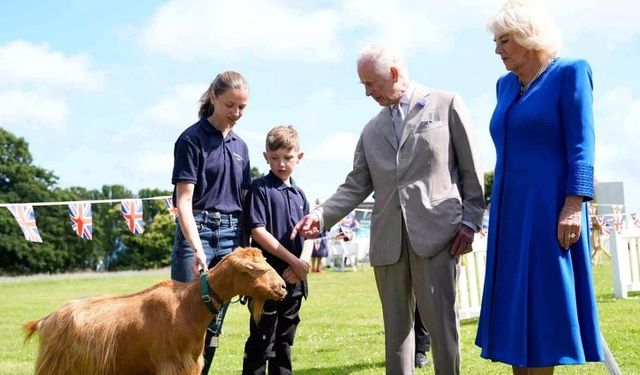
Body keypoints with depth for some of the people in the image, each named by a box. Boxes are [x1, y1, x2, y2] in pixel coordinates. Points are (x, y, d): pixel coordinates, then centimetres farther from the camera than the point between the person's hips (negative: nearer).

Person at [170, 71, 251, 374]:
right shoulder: (192, 139, -6)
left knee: (214, 322, 8)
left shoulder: (240, 146, 14)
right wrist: (197, 248, -25)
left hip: (232, 235, 6)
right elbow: (184, 200, -12)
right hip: (198, 230, -6)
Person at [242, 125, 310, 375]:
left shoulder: (299, 195, 13)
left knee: (284, 341, 13)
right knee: (261, 343, -4)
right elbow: (258, 232, -13)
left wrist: (301, 267, -7)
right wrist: (293, 260, -16)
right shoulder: (260, 188, -5)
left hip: (294, 278, 6)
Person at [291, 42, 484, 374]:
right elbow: (356, 185, 13)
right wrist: (321, 215, -3)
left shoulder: (446, 104, 6)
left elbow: (471, 169, 3)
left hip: (436, 232, -4)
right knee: (396, 326, 7)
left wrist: (469, 221, -5)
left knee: (441, 321, -7)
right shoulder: (372, 129, 19)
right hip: (388, 239, 5)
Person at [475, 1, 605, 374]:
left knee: (542, 302, -6)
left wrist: (574, 205, -20)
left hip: (549, 207, -7)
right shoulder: (506, 85, 15)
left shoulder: (570, 72, -4)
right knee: (515, 306, 6)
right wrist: (498, 208, 16)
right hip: (510, 209, 7)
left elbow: (581, 145, -11)